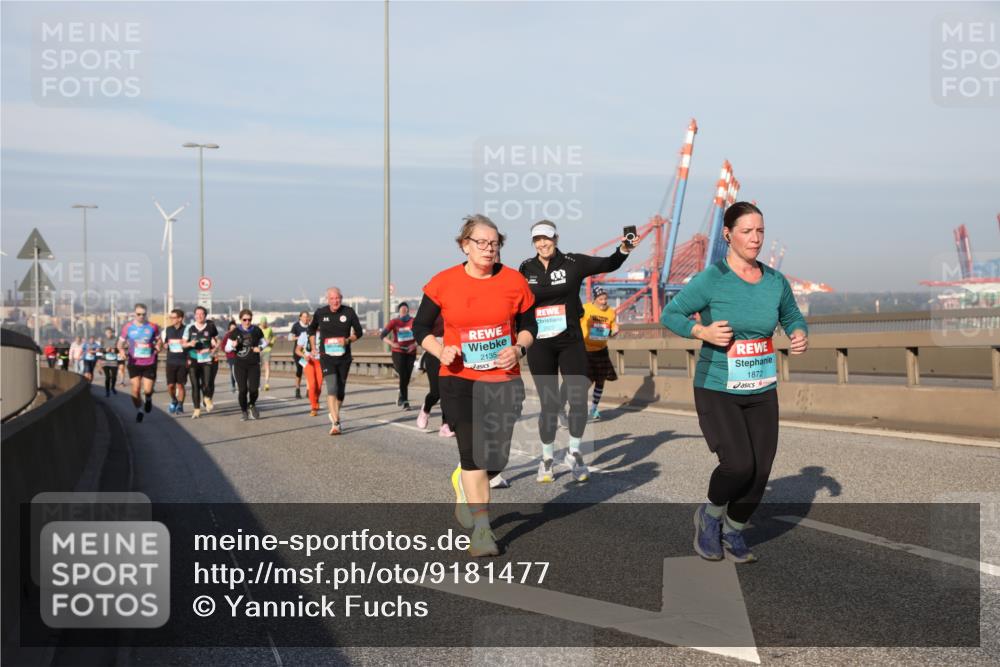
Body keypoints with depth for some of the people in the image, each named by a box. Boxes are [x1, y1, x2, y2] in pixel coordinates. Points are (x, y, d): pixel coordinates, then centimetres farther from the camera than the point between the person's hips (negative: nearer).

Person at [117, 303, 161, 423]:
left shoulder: (152, 327, 2)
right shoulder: (128, 327, 2)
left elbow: (159, 341, 14)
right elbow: (120, 343, 8)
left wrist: (159, 347, -9)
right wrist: (122, 351, -13)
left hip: (149, 363, 0)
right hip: (134, 363, 0)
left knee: (148, 390, -3)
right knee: (135, 389, -6)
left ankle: (148, 400, 33)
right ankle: (138, 411, 16)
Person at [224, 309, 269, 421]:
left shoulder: (256, 331, 0)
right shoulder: (235, 332, -2)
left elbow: (264, 343, 15)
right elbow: (227, 348, 4)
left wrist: (260, 348, -6)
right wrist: (233, 345, -18)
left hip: (254, 364, 0)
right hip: (240, 365, 0)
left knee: (253, 389, -9)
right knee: (243, 390, -4)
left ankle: (251, 405, 24)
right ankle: (244, 412, 15)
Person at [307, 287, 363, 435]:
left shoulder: (349, 312, -4)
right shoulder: (320, 313, -2)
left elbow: (358, 332, 5)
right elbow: (312, 329, 18)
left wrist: (347, 340, -13)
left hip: (344, 357, 2)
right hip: (326, 357, -2)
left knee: (341, 390, 12)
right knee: (332, 388, -17)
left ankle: (334, 414, 37)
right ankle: (335, 423, -21)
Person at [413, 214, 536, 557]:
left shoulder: (514, 281, 0)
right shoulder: (444, 282, -3)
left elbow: (528, 325, 11)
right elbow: (420, 326, 5)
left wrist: (518, 348, -9)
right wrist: (440, 350, -13)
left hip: (504, 380, 2)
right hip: (458, 379, -2)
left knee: (497, 458, 3)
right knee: (473, 451, -12)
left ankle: (463, 485, 37)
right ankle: (481, 529, -1)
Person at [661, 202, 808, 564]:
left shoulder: (776, 282, 2)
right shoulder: (710, 280, -12)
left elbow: (792, 317, 18)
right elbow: (669, 315, -5)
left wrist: (801, 335, -4)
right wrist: (702, 331, -21)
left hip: (762, 393, 5)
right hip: (716, 391, -5)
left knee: (760, 471, 0)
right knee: (739, 464, -19)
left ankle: (732, 531, 27)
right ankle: (709, 516, 14)